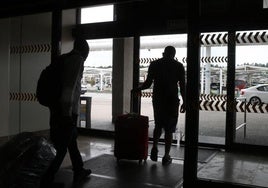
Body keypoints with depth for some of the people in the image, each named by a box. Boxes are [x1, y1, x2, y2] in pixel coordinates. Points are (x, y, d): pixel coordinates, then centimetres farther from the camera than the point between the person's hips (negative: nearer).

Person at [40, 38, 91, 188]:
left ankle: (79, 172, 31)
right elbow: (70, 85, -20)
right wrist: (67, 112, -22)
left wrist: (55, 108, 18)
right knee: (63, 146, 0)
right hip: (68, 110, -8)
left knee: (71, 140, 19)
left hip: (56, 108, 8)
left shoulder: (62, 59, 16)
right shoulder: (78, 59, -8)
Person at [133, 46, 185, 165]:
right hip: (172, 100, -1)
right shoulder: (178, 66, 0)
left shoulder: (154, 64, 3)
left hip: (158, 99, 2)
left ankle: (154, 148, 3)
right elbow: (182, 86, -3)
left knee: (158, 125, 19)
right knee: (169, 129, 7)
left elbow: (148, 83, 0)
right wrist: (184, 102, 5)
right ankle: (166, 156, 10)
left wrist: (137, 89, 17)